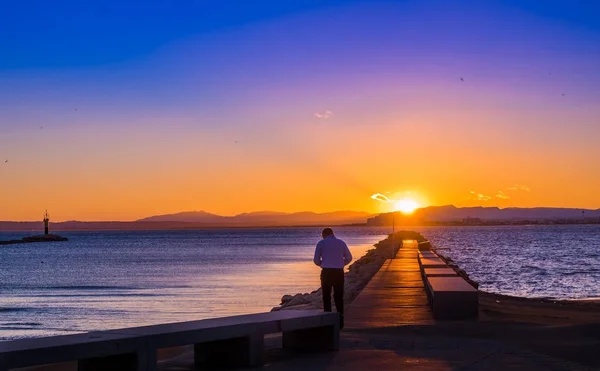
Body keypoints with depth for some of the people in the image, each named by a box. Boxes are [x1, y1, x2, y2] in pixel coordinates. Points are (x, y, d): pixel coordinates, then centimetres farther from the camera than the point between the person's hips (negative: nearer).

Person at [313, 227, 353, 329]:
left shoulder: (321, 243, 3)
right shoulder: (341, 243, 9)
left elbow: (316, 260, 4)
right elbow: (349, 258, 12)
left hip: (327, 272, -2)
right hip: (339, 272, 2)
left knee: (326, 297, 8)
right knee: (339, 297, 9)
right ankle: (340, 322, 6)